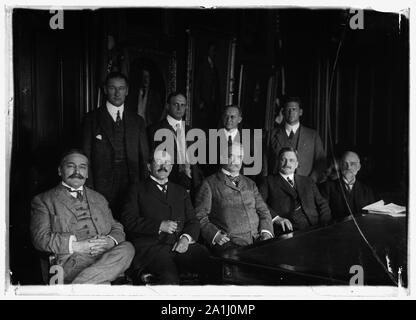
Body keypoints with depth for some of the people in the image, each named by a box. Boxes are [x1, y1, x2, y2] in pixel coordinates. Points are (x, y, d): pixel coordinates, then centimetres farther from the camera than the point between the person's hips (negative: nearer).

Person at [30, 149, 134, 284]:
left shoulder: (99, 199, 29)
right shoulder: (43, 200, 14)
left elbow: (117, 229, 22)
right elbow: (40, 239, 1)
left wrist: (110, 241, -4)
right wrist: (77, 246, -13)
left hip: (106, 255, 7)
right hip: (70, 261, -7)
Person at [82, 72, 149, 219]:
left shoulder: (137, 121, 13)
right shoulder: (92, 119, 5)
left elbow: (144, 158, 12)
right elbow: (86, 158, 2)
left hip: (132, 187, 2)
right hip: (102, 189, -2)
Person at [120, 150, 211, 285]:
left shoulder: (181, 192, 26)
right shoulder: (137, 190, 14)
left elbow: (192, 221, 18)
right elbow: (128, 220, 1)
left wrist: (186, 237, -4)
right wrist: (159, 226, -10)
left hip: (180, 245, 4)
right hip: (151, 246, -4)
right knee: (170, 276, -35)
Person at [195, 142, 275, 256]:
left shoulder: (250, 184, 23)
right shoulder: (209, 184, 6)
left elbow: (263, 211, 20)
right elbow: (200, 216, 0)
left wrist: (266, 232, 1)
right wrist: (215, 235, -15)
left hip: (258, 240, 5)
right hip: (228, 243, -5)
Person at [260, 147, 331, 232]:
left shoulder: (308, 181, 24)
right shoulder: (269, 181, 13)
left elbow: (322, 204, 17)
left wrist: (325, 226, -2)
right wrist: (275, 217, -19)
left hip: (313, 229, 4)